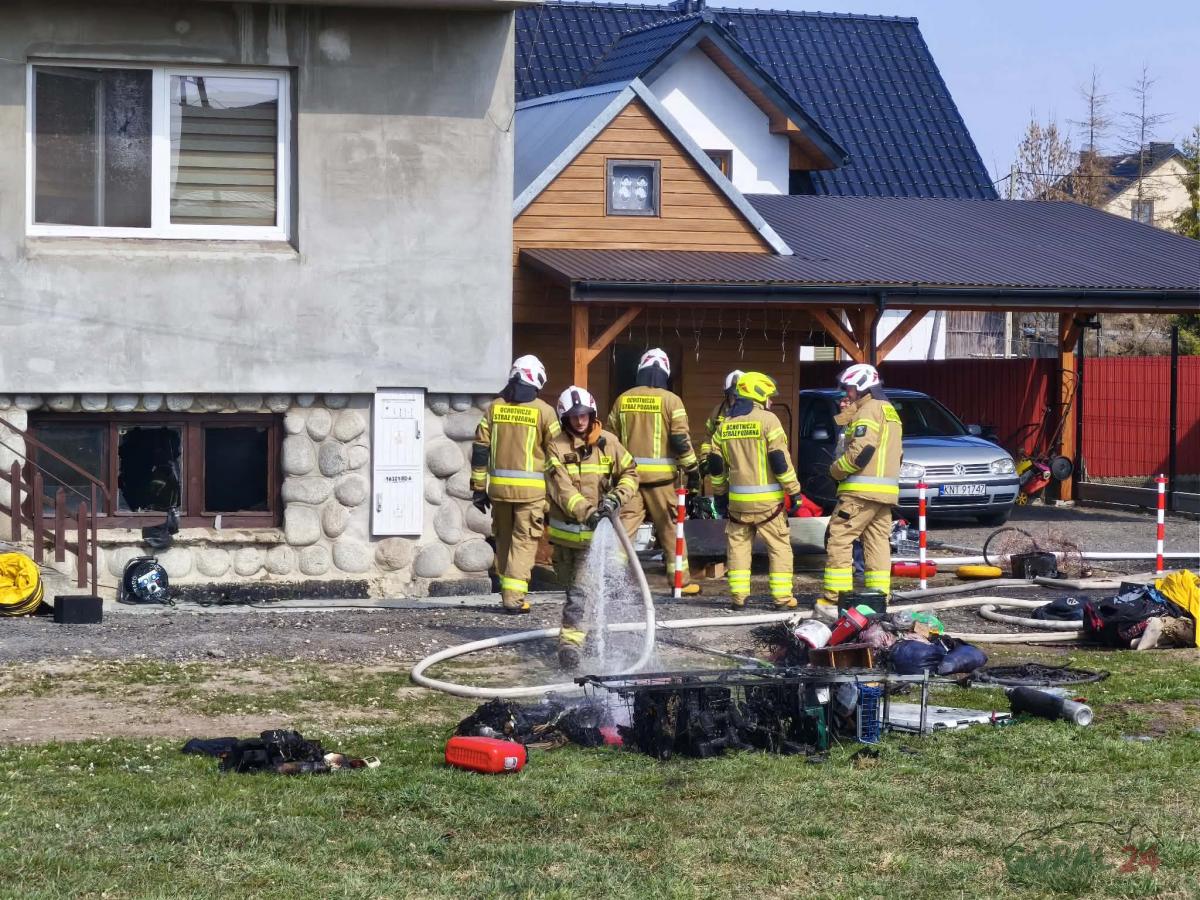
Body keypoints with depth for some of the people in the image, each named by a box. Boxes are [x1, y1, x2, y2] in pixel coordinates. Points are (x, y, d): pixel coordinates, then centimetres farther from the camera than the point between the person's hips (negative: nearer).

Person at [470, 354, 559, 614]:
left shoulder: (495, 407, 6)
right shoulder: (543, 411, -4)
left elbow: (480, 449, 6)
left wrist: (479, 487, 12)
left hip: (499, 486, 3)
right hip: (531, 489, -3)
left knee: (504, 539, 16)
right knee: (524, 541, -1)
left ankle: (507, 592, 21)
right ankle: (514, 596, -10)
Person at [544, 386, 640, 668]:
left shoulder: (607, 442, 0)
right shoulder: (557, 447, -6)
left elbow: (630, 473, 9)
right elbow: (562, 488, -15)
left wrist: (617, 497, -10)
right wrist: (586, 511, -27)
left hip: (596, 531, 0)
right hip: (566, 527, 0)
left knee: (580, 590, -5)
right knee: (570, 587, 7)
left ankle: (571, 640, -1)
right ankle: (574, 636, 15)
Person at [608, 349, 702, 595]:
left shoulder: (623, 400, 7)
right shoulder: (670, 401, -5)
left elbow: (611, 438, 12)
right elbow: (681, 439, -9)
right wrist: (693, 470, 0)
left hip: (628, 473, 3)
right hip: (660, 475, -3)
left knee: (624, 526, 3)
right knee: (670, 528, 6)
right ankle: (681, 580, 12)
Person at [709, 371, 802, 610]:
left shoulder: (725, 425, 9)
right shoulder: (768, 420, -8)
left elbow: (716, 465, 12)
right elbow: (780, 461, -11)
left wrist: (720, 494, 23)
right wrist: (794, 492, -5)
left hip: (738, 500, 4)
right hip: (768, 500, -4)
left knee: (738, 545, 12)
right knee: (779, 547, 4)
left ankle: (738, 595, 8)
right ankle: (782, 596, 1)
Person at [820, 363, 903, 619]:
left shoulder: (869, 410, -9)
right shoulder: (891, 412, 22)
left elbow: (862, 449, -19)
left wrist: (837, 469, -6)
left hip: (862, 489, -10)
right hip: (887, 491, 10)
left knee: (839, 540, -7)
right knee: (878, 543, 9)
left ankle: (834, 599, -11)